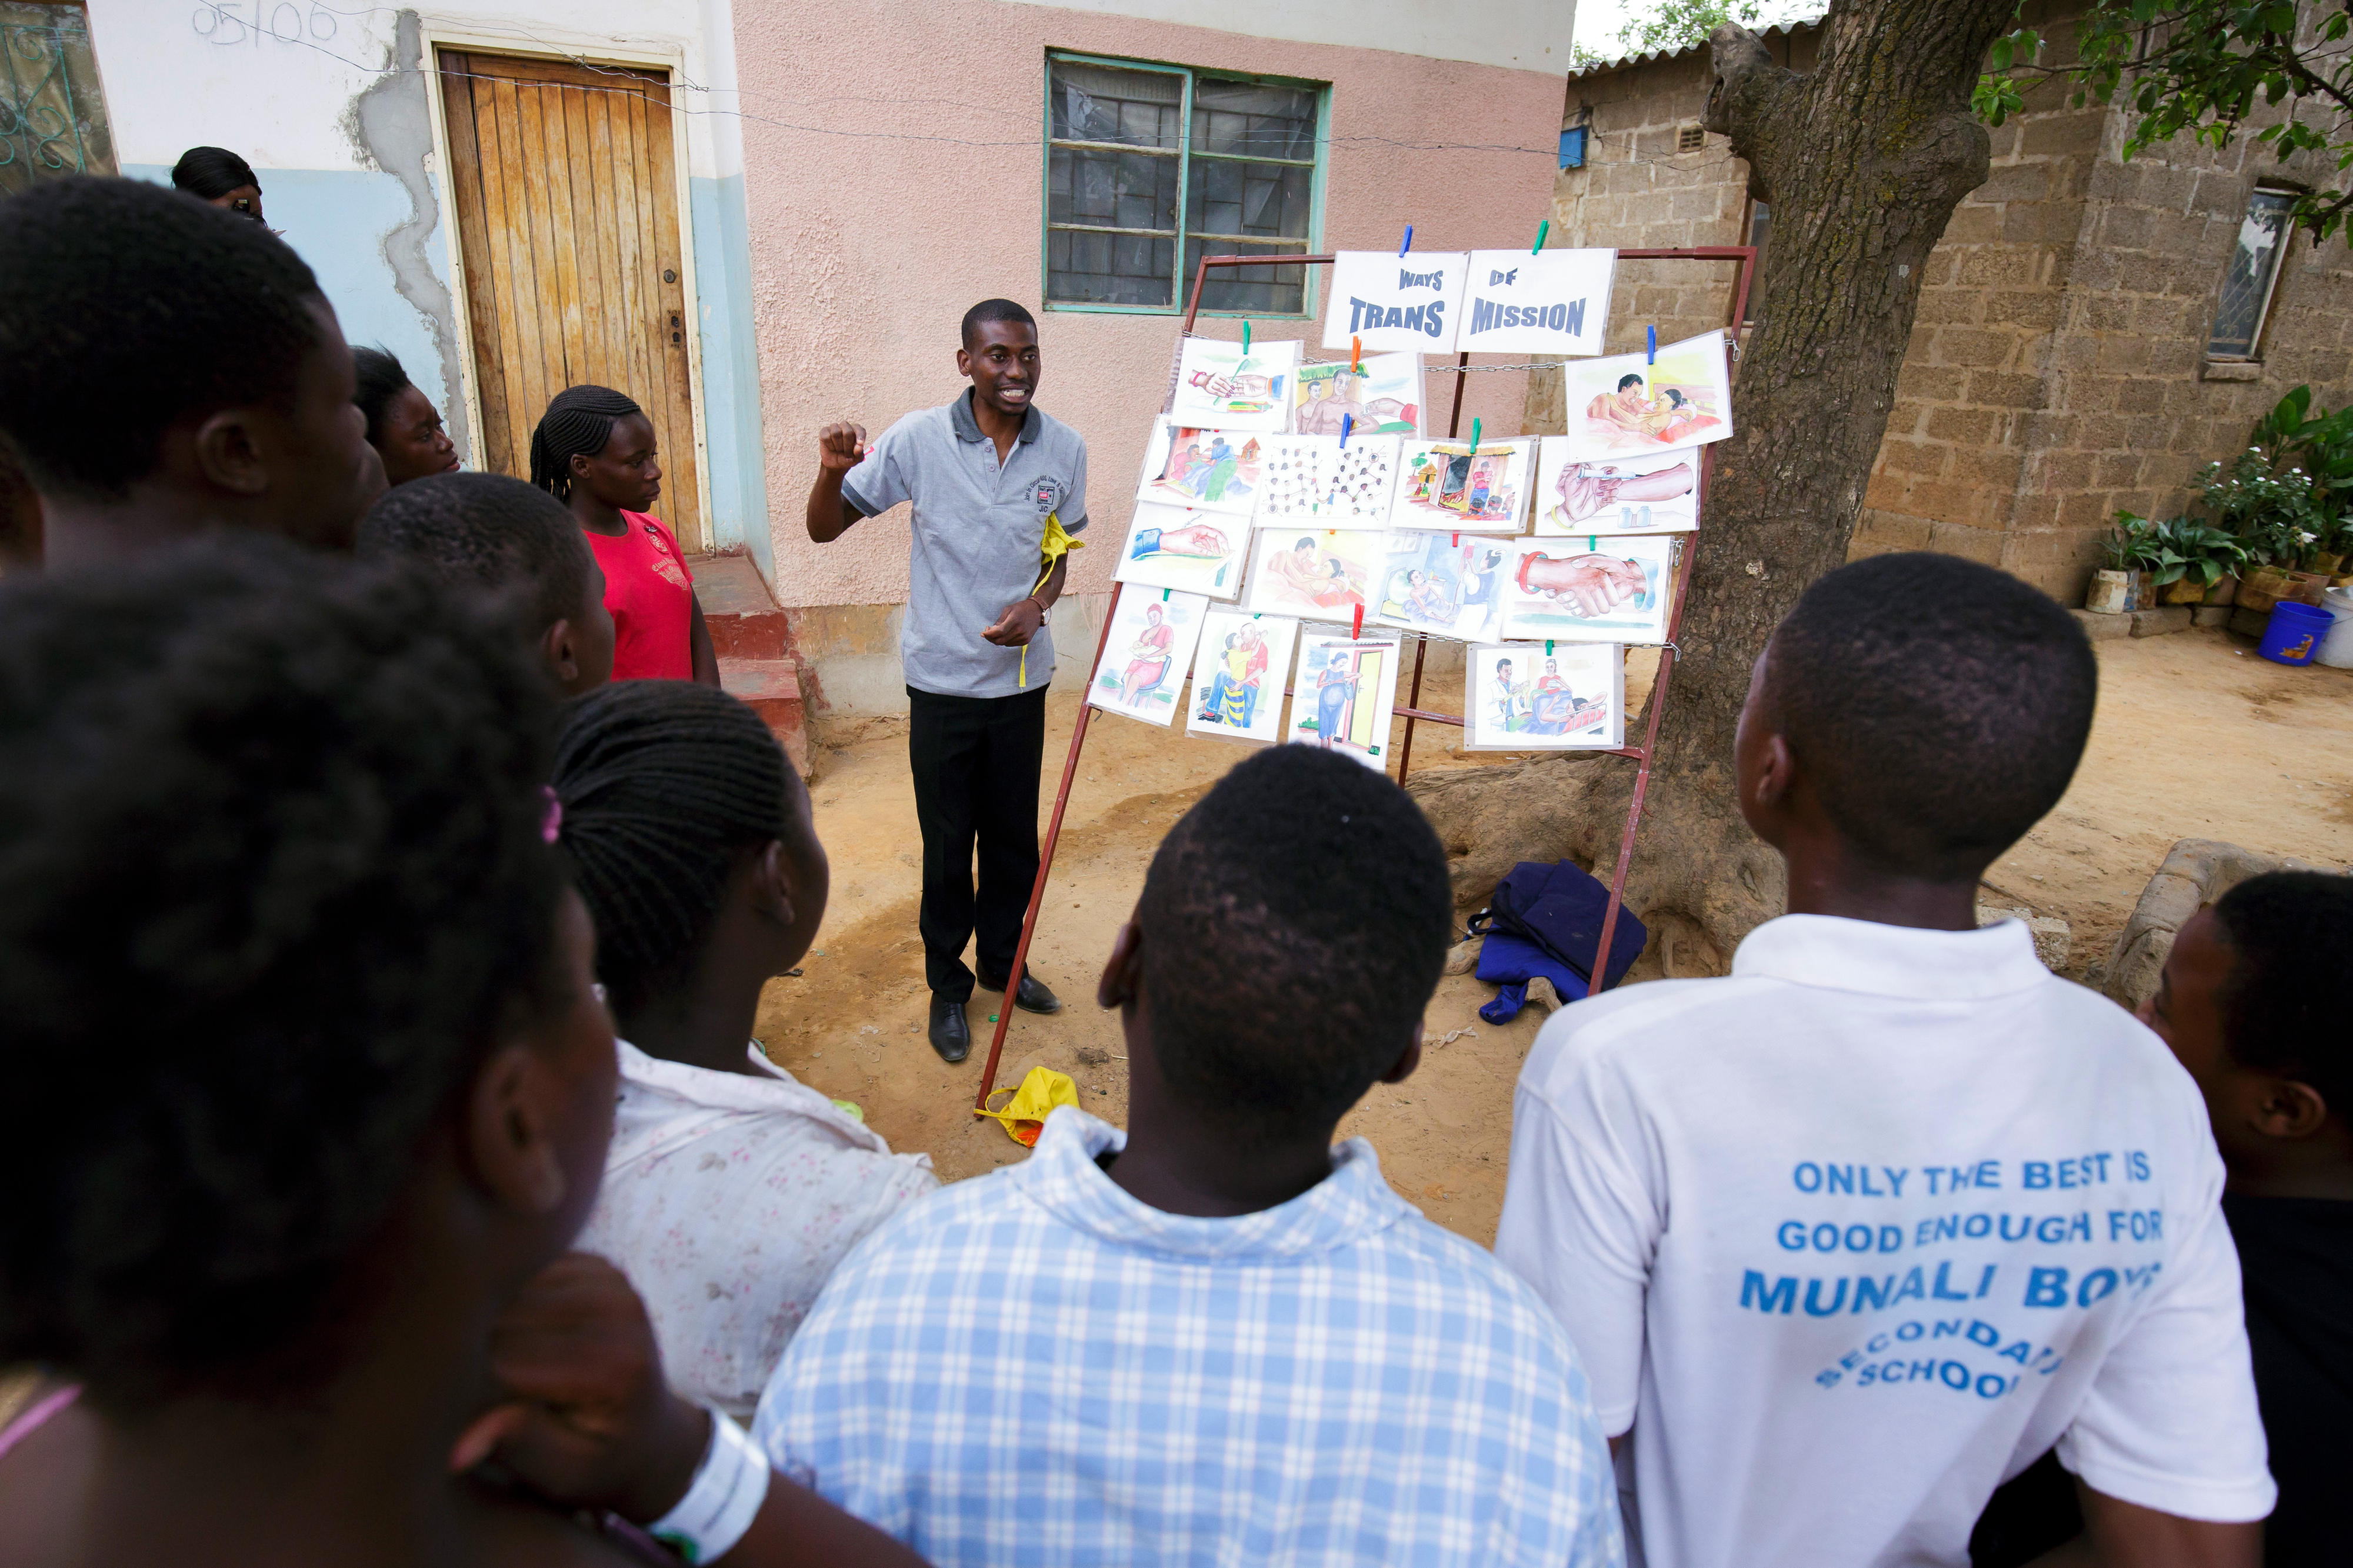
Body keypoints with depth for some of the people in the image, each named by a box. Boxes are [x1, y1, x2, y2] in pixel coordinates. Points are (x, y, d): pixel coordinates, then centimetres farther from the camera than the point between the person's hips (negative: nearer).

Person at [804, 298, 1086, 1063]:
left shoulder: (1064, 448, -4)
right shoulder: (918, 440, -11)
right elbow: (825, 530, -5)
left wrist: (1037, 603, -10)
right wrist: (833, 473, -26)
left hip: (1021, 677, 3)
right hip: (943, 679, -2)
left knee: (1015, 834, 16)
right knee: (947, 843, 10)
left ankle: (1002, 961, 39)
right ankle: (947, 984, 30)